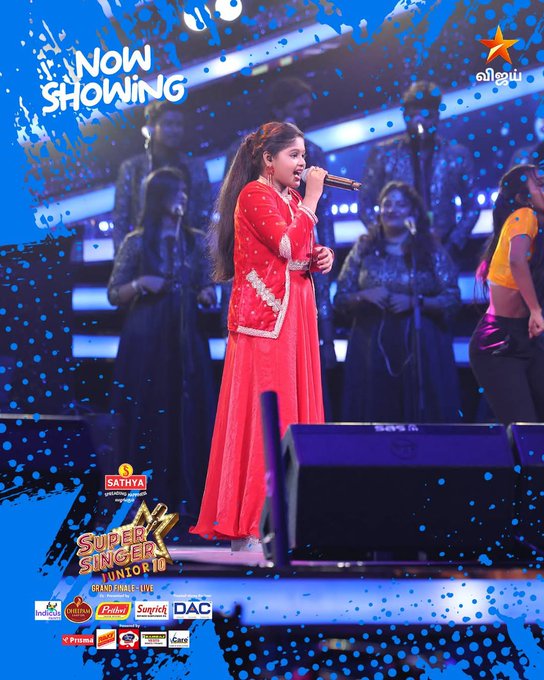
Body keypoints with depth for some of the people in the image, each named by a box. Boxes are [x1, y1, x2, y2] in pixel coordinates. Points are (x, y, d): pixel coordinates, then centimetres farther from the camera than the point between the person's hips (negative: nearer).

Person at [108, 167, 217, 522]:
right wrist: (139, 284, -14)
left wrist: (207, 295, -9)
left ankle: (187, 499, 5)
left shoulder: (197, 240, 11)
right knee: (146, 413, -2)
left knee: (188, 413, -2)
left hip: (186, 339, 2)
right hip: (145, 339, -2)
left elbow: (207, 288, 13)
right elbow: (114, 294, 4)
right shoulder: (136, 241, 4)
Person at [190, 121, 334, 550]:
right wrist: (311, 198, -12)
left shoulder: (291, 198, 19)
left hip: (295, 314, 9)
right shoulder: (255, 193, -7)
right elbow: (287, 246, -21)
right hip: (263, 318, -9)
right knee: (262, 412, -9)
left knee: (293, 407, 7)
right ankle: (248, 525, -4)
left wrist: (322, 258, 4)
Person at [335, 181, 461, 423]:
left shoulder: (432, 251, 4)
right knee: (374, 415, -2)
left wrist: (415, 301, -15)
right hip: (372, 347, 1)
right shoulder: (365, 248, 9)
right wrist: (365, 296, -12)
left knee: (422, 415, -2)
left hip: (421, 348, -1)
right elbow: (341, 298, 7)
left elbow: (452, 299, -1)